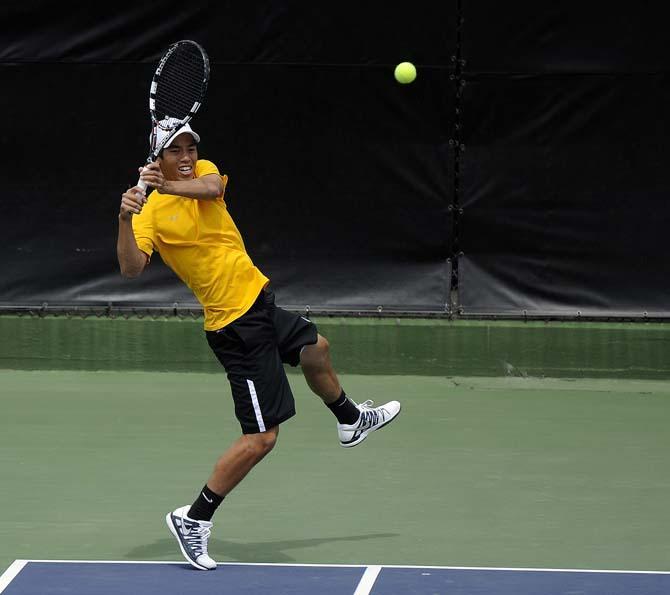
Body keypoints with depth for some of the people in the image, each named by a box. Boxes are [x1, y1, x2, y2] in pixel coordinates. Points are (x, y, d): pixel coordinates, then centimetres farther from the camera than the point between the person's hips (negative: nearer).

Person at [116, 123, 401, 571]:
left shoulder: (203, 171, 0)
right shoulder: (152, 212, -17)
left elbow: (211, 187, -25)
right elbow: (132, 269, -29)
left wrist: (170, 185, -44)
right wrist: (125, 220, -46)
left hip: (259, 303, 9)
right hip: (239, 325, -9)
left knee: (316, 349, 35)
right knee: (261, 437, -10)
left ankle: (351, 420, 65)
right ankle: (194, 520, -1)